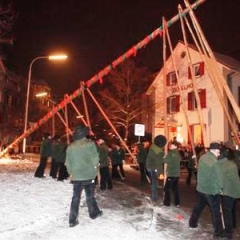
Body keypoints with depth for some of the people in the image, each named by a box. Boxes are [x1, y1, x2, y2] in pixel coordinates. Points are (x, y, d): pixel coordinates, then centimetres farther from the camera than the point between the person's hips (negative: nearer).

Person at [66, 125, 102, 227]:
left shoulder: (70, 147, 1)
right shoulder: (90, 144, -12)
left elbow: (68, 163, 6)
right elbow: (95, 158, -11)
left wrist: (71, 172, 21)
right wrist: (94, 167, 9)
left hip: (76, 176, 3)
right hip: (89, 174, -2)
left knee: (76, 197, 7)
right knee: (90, 195, 16)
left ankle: (72, 220, 7)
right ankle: (93, 213, 33)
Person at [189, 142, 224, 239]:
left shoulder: (202, 157, 0)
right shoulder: (214, 162, -22)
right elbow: (218, 177, -17)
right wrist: (220, 188, -5)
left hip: (201, 187, 7)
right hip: (212, 190, -7)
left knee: (198, 206, 23)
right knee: (216, 211, 5)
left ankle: (192, 222, 34)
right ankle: (218, 232, 12)